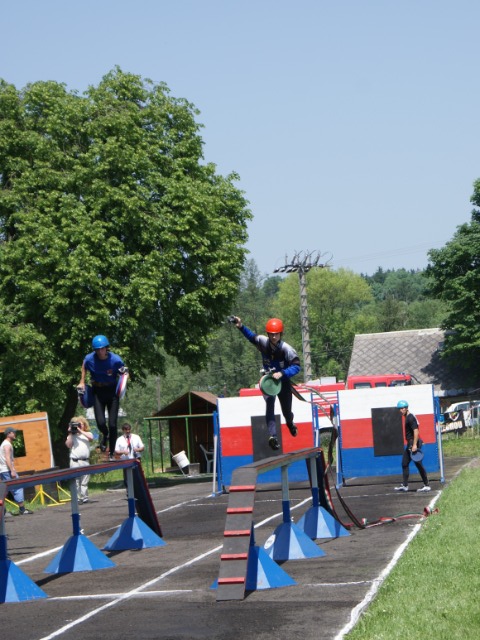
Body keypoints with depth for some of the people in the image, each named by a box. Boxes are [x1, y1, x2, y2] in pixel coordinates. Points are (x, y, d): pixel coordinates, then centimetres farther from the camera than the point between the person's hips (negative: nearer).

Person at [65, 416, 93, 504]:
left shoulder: (87, 434, 13)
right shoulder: (72, 436, 12)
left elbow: (91, 438, -10)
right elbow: (68, 445, -3)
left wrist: (80, 431, -7)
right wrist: (70, 433, -3)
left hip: (85, 461, 1)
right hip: (75, 461, -1)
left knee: (84, 481, 4)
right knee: (75, 481, -4)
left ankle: (85, 497, 8)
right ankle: (77, 498, -3)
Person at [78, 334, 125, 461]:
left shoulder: (115, 360, -17)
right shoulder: (89, 359, -13)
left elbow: (123, 373, 1)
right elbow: (84, 368, 11)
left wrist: (124, 373, -21)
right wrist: (82, 382, 7)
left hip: (112, 391, -1)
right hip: (98, 392, 1)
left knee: (112, 424, -3)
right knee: (101, 422, -12)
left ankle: (112, 454, 11)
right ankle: (105, 435, 26)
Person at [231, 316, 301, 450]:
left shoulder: (286, 349, -25)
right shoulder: (263, 342, -16)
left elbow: (296, 366, -28)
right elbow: (251, 336, 5)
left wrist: (282, 373, -40)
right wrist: (241, 326, -8)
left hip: (283, 381, -1)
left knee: (286, 411, 13)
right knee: (269, 402, -28)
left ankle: (290, 423, 54)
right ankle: (273, 436, -37)